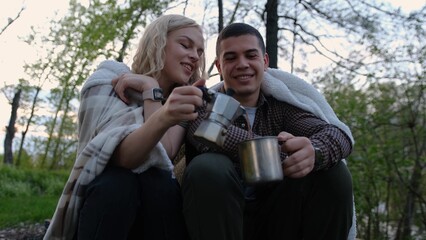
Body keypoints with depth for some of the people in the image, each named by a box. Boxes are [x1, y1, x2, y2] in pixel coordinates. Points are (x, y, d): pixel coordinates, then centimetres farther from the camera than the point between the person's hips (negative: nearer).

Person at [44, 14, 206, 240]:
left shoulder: (181, 97, 2)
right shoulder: (108, 81, -9)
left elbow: (164, 154, -18)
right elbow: (123, 157, -28)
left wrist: (150, 88, -17)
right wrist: (162, 119, -46)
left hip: (154, 217, 3)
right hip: (98, 208, -3)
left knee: (159, 183, -29)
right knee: (117, 182, -34)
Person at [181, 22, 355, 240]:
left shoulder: (280, 104, 4)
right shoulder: (204, 104, -2)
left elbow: (339, 133, -14)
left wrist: (314, 151, -37)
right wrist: (288, 155, -28)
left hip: (277, 220, 3)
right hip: (219, 220, -2)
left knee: (333, 173, -18)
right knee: (208, 168, -30)